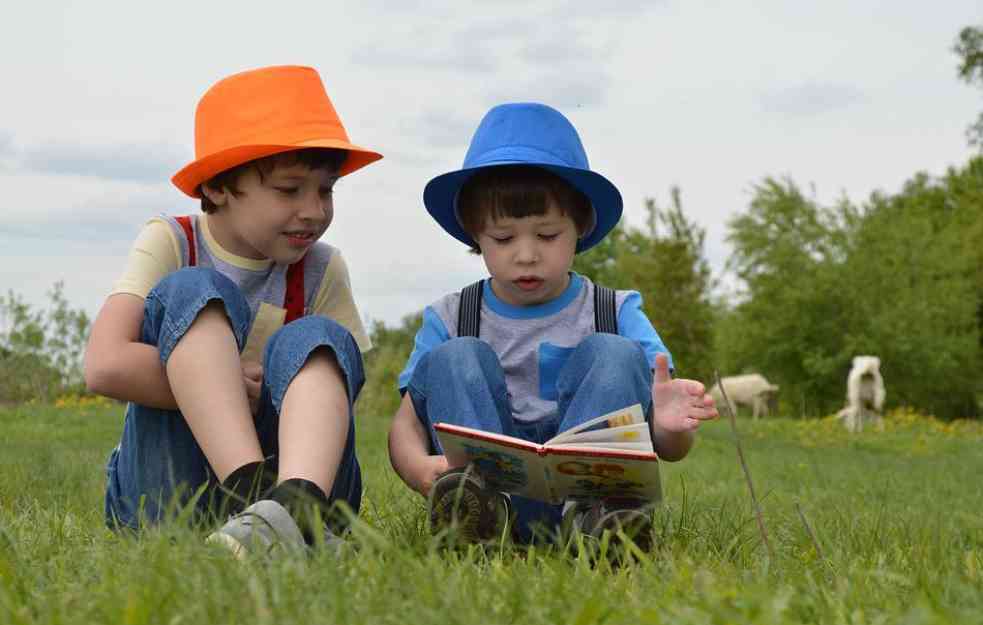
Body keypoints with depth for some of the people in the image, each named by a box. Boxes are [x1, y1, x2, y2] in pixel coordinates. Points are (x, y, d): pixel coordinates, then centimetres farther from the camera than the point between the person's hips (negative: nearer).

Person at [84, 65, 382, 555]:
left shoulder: (322, 271, 4)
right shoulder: (170, 244, -4)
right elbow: (106, 366, -19)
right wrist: (248, 386, -18)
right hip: (161, 492, -2)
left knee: (317, 340, -21)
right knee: (191, 291, -19)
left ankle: (298, 504, -52)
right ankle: (255, 495, -43)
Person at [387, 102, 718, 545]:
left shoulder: (617, 314, 8)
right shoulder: (448, 321, 11)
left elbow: (668, 450, 2)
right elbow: (405, 424, 1)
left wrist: (670, 427, -26)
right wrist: (422, 470, -25)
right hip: (489, 502, 1)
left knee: (615, 354, -16)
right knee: (455, 358, -15)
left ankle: (589, 507, -41)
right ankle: (478, 496, -42)